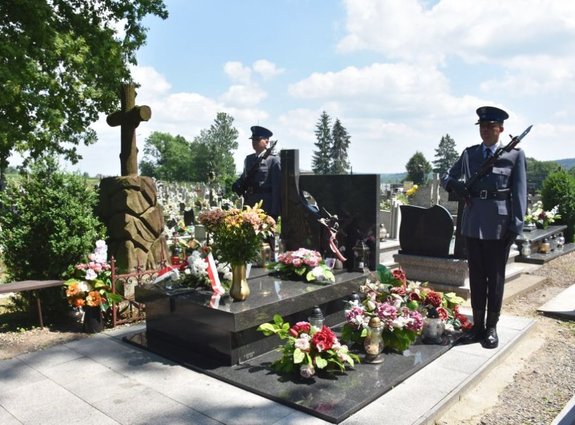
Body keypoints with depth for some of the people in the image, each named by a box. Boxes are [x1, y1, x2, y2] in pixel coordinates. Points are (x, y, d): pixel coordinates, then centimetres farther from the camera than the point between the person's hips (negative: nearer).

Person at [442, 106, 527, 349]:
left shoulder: (515, 154, 0)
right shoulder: (469, 153, 9)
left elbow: (519, 192, -3)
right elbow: (446, 178, 14)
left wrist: (516, 226, -10)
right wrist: (458, 187, -8)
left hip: (499, 224, -3)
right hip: (473, 222, 3)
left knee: (495, 278, 7)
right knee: (476, 277, 10)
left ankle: (491, 327, 20)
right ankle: (477, 325, 22)